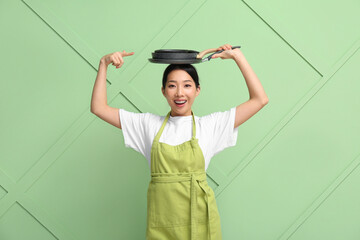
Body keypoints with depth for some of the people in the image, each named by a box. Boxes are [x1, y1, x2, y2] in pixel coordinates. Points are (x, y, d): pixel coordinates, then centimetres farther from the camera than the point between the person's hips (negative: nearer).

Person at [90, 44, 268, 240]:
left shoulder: (210, 125, 2)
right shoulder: (149, 124, 6)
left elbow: (260, 99, 0)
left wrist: (238, 56, -2)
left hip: (199, 221, -1)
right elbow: (98, 108, 6)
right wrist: (104, 64, 1)